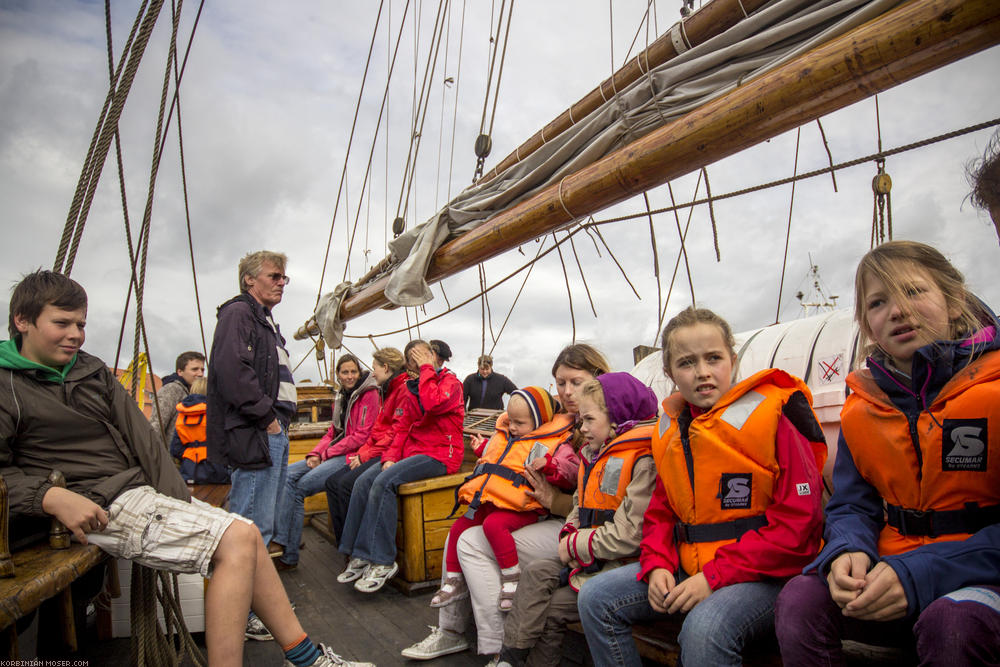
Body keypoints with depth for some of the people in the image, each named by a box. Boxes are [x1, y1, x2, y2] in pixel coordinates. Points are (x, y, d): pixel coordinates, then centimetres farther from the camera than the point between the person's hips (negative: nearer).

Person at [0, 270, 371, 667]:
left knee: (246, 537, -1)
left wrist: (179, 505, 0)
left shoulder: (92, 371, 15)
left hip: (142, 492, 7)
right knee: (236, 539, -20)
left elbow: (142, 440, 9)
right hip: (102, 510, -7)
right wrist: (52, 496, -25)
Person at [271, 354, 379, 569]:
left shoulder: (368, 394, -8)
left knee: (300, 487, -18)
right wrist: (315, 454, 0)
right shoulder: (341, 397, 19)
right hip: (335, 453, 8)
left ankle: (289, 555, -10)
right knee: (288, 475, -9)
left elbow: (361, 436, -14)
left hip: (353, 455, -8)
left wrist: (326, 454, -12)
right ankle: (280, 540, -11)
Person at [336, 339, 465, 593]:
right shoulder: (413, 390, 20)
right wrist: (390, 457, -2)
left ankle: (382, 562, -17)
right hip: (413, 451, 7)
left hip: (440, 455, -7)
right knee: (363, 481, -13)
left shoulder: (451, 382, -2)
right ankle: (359, 555, -4)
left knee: (384, 482, -26)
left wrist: (427, 368, -11)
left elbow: (433, 404, -24)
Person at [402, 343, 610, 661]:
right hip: (550, 517, 9)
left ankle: (498, 647, -3)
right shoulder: (566, 421, 12)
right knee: (461, 531, 5)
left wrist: (555, 500, -17)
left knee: (472, 542, -15)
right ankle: (450, 630, 19)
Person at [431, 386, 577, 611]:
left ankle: (512, 577, -16)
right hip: (490, 501, 9)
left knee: (493, 525, -33)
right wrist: (482, 448, 30)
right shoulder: (502, 436, 19)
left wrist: (549, 464, -28)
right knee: (459, 527, 5)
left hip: (520, 508, -8)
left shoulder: (552, 444, -4)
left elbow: (574, 470, -15)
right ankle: (454, 581, 21)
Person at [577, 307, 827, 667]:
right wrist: (656, 566, -6)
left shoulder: (769, 417, -12)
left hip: (765, 573, -6)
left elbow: (798, 523, -16)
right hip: (688, 567, 6)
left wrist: (714, 576, -19)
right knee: (595, 598, -4)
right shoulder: (669, 430, 7)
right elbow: (660, 511, 15)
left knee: (704, 628, -35)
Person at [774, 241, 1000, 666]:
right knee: (799, 600, -24)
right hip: (891, 573, 3)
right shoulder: (861, 408, 4)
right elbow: (852, 505, 6)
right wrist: (847, 552, -18)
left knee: (951, 622, -35)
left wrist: (920, 575, -25)